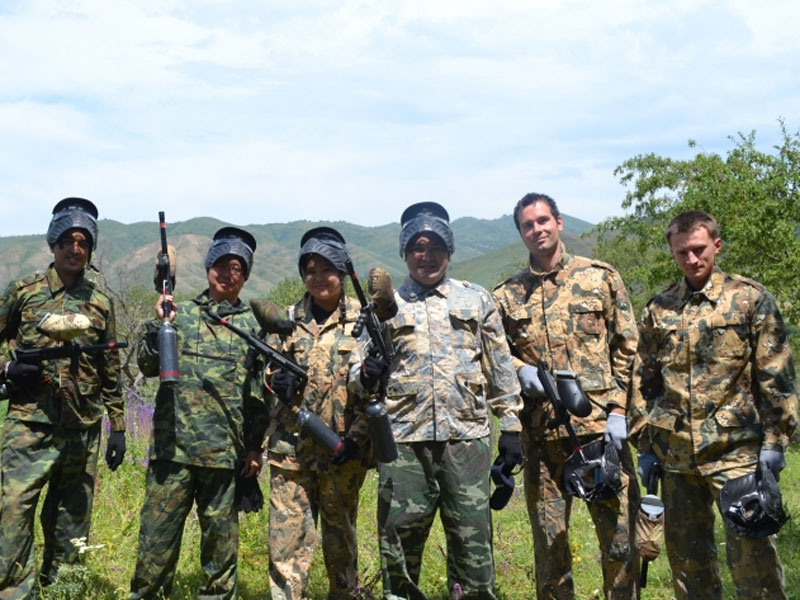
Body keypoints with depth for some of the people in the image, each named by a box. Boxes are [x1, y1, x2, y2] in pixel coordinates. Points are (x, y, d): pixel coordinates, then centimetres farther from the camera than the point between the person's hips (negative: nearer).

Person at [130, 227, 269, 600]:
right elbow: (148, 366, 2)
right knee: (158, 529, 1)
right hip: (173, 444, 0)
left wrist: (255, 447, 6)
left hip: (226, 452, 0)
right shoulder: (181, 314, 9)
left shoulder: (253, 325, 8)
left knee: (221, 534, 7)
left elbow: (259, 392, 9)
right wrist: (159, 323, -13)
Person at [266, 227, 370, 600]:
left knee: (341, 539, 11)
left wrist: (357, 437, -13)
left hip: (342, 449, -2)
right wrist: (277, 380, -7)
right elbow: (269, 371, 17)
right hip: (291, 448, 2)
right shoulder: (288, 319, 9)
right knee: (286, 540, -2)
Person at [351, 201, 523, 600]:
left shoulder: (476, 299, 12)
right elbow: (360, 376, 11)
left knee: (472, 536, 3)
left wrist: (511, 425, 6)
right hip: (404, 439, 0)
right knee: (399, 536, 4)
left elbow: (500, 368, 12)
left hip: (466, 436, 0)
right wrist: (366, 375, -12)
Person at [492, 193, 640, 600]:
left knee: (619, 532, 0)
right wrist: (520, 370, -6)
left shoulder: (601, 277, 6)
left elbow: (627, 347, 4)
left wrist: (618, 410, -5)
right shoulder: (507, 295, 10)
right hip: (541, 432, 2)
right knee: (548, 539, 8)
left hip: (600, 426, -2)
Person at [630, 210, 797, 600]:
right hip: (675, 452, 4)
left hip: (736, 449, -4)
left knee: (752, 553, -5)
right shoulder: (658, 310, 9)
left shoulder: (751, 299, 0)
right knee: (686, 553, 11)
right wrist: (645, 445, 10)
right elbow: (643, 380, 13)